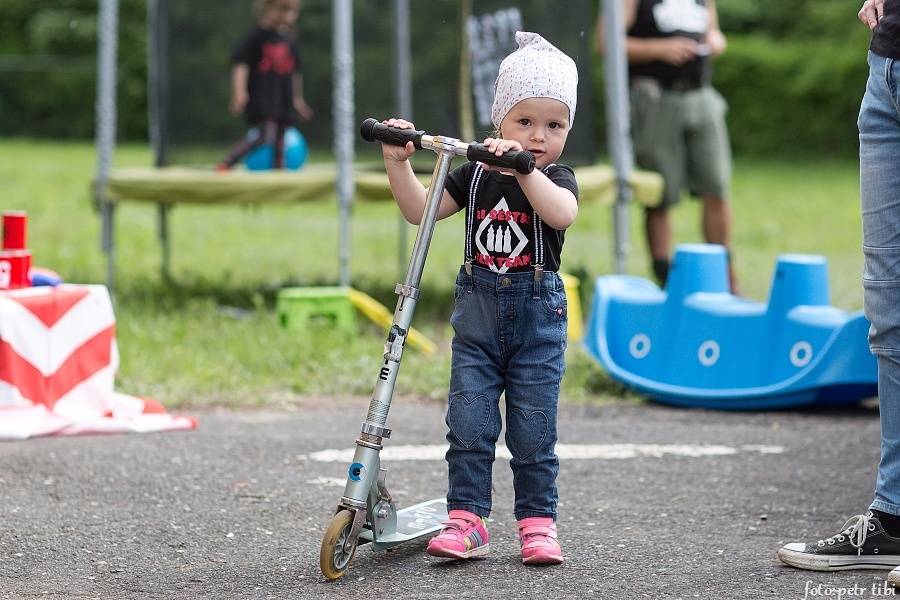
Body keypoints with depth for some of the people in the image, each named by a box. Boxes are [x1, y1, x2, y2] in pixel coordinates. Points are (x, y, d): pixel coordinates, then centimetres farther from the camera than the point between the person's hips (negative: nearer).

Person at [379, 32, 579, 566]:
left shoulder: (557, 178, -5)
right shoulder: (476, 175, 5)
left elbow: (562, 214, -28)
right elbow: (420, 210, 5)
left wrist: (522, 169, -41)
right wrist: (398, 163, -9)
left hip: (537, 317, -3)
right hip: (478, 309, 3)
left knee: (533, 432, 1)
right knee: (469, 424, -3)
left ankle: (538, 522, 11)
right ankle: (466, 520, 0)